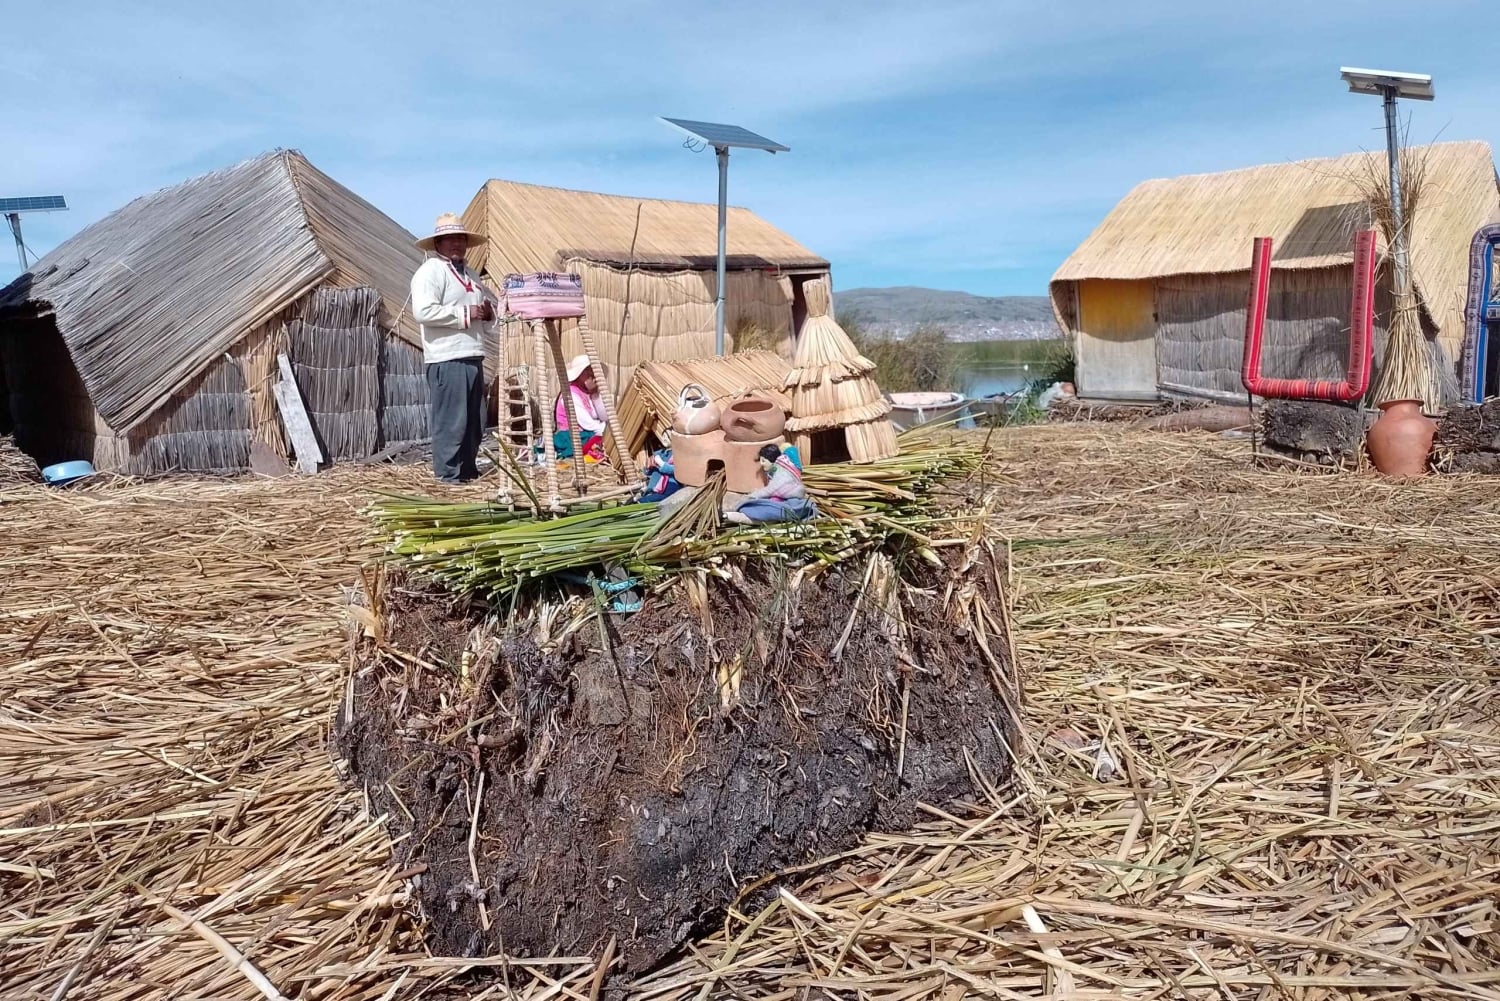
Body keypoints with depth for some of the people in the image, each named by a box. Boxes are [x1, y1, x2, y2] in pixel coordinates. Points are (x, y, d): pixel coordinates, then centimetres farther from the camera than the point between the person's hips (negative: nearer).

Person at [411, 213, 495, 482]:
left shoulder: (470, 274, 22)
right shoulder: (430, 271, -5)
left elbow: (492, 302, 32)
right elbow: (423, 311, -19)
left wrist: (488, 311, 6)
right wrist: (465, 314, -17)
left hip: (473, 357, 9)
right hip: (447, 359, -9)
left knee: (474, 420, 13)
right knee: (450, 419, -7)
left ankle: (468, 469, 22)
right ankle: (448, 473, -1)